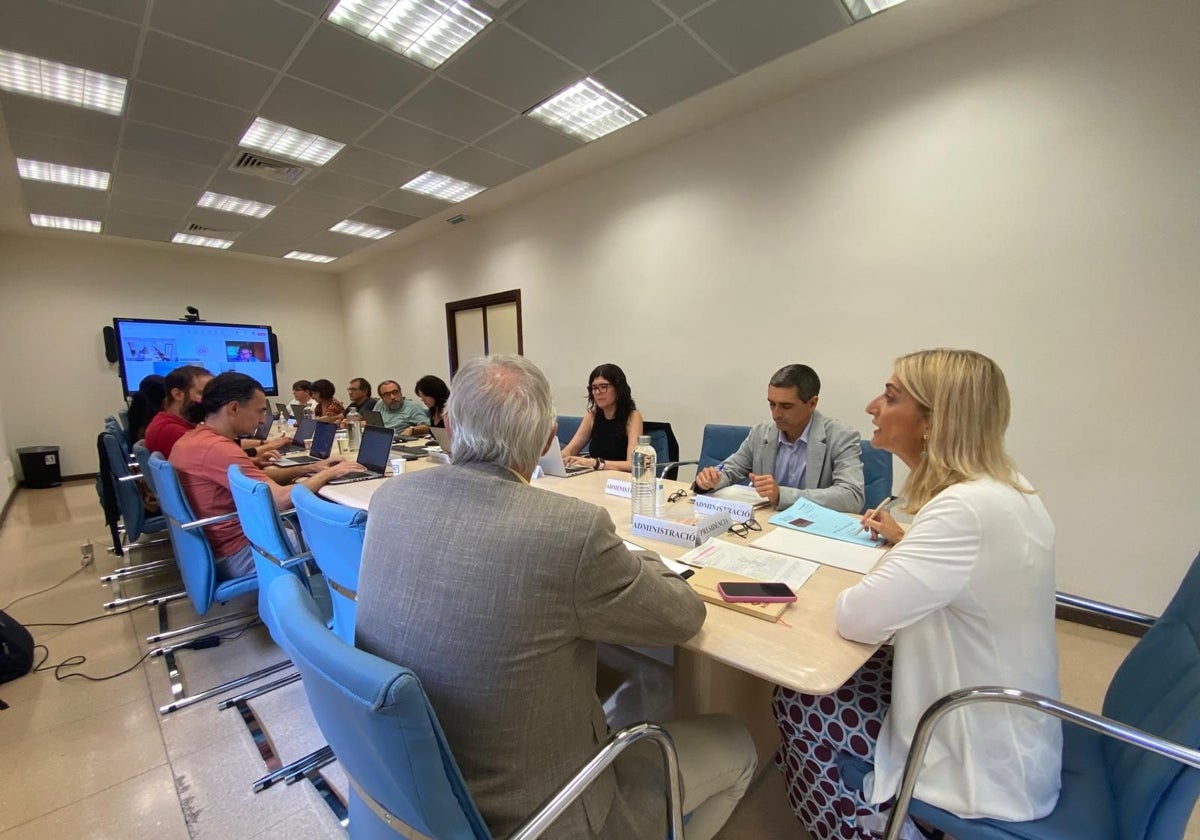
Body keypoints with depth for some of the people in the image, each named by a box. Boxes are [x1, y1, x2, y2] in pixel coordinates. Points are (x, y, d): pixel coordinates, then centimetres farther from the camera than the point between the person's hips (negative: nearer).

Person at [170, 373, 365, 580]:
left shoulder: (192, 438, 4)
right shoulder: (218, 448, -27)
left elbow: (258, 478, 10)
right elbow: (281, 499, -30)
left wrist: (309, 469, 2)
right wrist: (328, 473, -15)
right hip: (235, 556, -9)